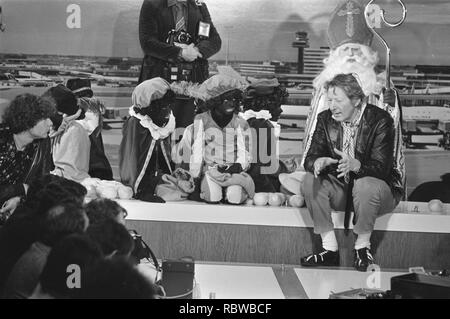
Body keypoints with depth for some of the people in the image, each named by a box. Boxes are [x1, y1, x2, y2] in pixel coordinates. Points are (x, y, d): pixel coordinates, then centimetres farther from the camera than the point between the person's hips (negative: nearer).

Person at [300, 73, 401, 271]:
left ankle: (362, 246, -15)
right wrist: (318, 162, -34)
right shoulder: (325, 119, -2)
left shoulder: (380, 120, -17)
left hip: (377, 188, -5)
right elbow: (310, 157, -7)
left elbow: (381, 167, -25)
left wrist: (354, 164, -45)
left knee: (366, 185, -37)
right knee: (311, 180, -21)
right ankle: (330, 249, -15)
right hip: (340, 188, 5)